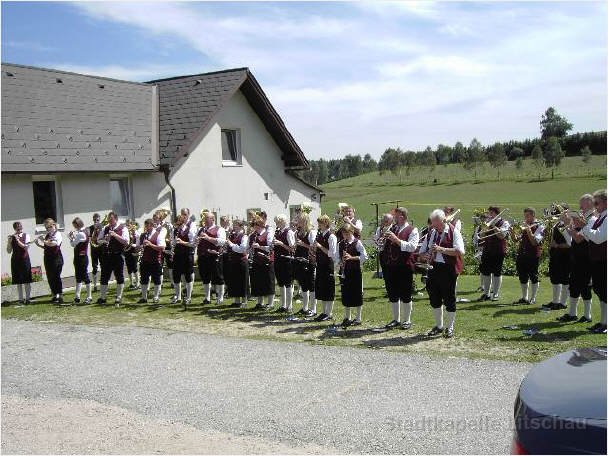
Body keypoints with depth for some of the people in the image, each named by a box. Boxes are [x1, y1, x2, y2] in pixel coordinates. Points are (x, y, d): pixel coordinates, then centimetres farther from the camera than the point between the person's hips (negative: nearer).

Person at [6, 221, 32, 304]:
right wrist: (9, 241, -13)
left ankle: (28, 298, 7)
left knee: (27, 280, 0)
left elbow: (26, 247, -13)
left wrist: (17, 240, -18)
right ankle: (21, 299, 12)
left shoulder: (26, 236, 0)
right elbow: (9, 251, 0)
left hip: (25, 259, -1)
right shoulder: (12, 237, 3)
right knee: (18, 281, 6)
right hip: (15, 260, 1)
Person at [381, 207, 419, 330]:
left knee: (405, 295, 3)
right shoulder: (391, 228, 16)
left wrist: (396, 239, -22)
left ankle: (407, 321, 15)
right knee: (392, 295, 12)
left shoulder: (412, 230, -3)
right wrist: (383, 239, -2)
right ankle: (396, 320, 24)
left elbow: (412, 247, -17)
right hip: (390, 267, 6)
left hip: (404, 267, -6)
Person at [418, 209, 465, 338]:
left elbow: (460, 251, -19)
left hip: (448, 269, -6)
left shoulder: (453, 232, -6)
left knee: (449, 299, 2)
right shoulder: (431, 233, 12)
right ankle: (438, 326, 27)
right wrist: (425, 256, -5)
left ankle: (449, 327, 18)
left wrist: (441, 249, -24)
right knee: (434, 298, 11)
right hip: (433, 268, 6)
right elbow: (422, 251, 18)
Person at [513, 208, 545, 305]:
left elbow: (534, 242, -16)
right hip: (522, 255, 6)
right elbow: (516, 240, 13)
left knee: (533, 277, 2)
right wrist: (512, 232, -5)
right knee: (522, 277, 10)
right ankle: (524, 298, 20)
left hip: (533, 255, -6)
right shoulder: (524, 225, 15)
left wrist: (528, 230, -22)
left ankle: (533, 298, 10)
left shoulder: (539, 227, -5)